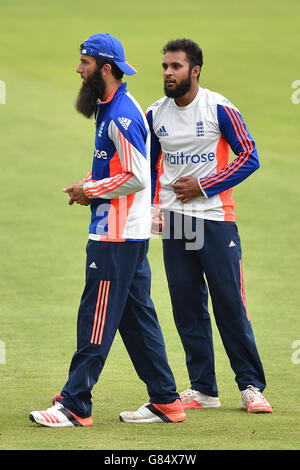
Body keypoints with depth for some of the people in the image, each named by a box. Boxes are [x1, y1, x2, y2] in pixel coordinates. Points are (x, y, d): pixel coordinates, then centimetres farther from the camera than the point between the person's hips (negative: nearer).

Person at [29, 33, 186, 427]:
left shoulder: (122, 115, -17)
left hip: (117, 236, -11)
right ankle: (165, 402, 14)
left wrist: (91, 191, -12)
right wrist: (89, 183, 9)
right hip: (130, 233, 11)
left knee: (97, 316, -7)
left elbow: (137, 178, -22)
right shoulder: (110, 110, 15)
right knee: (136, 316, 12)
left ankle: (75, 405, -4)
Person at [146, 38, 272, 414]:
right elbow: (149, 165, 20)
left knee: (230, 304, -5)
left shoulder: (220, 109, -6)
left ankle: (251, 386, 2)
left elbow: (249, 157, -6)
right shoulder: (155, 114, 8)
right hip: (174, 220, 4)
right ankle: (203, 388, 12)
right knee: (187, 307, 5)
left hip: (215, 217, -4)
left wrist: (203, 186, -11)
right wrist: (153, 207, 7)